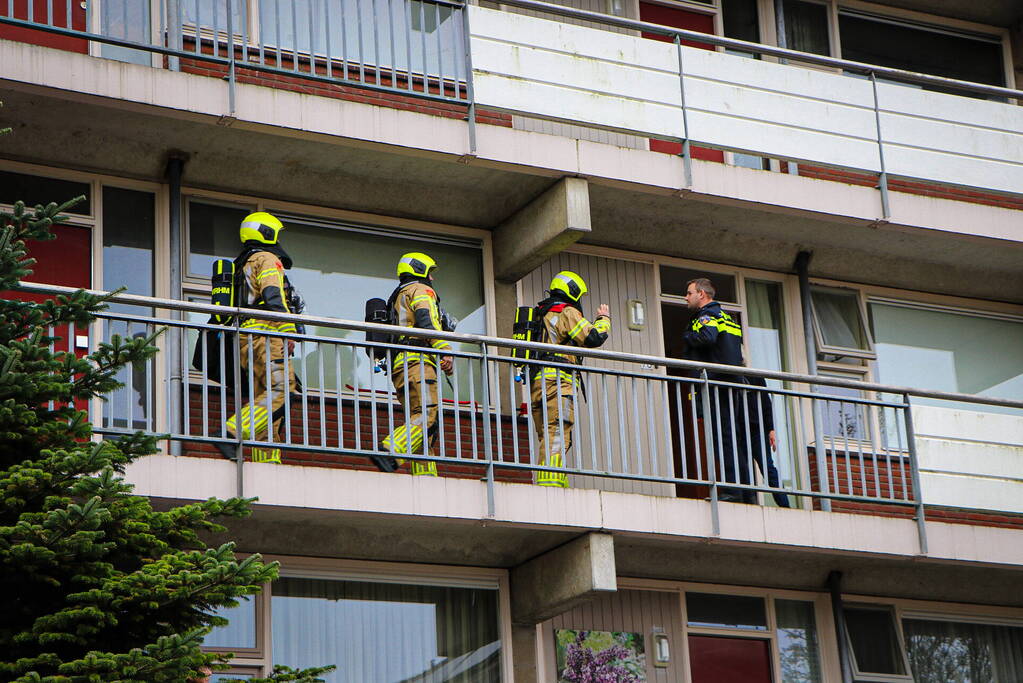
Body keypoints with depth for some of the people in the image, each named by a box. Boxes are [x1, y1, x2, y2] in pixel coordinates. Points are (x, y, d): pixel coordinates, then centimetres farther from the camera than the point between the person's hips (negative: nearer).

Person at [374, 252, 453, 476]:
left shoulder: (398, 297, 34)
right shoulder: (421, 291, 6)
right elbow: (427, 321, -12)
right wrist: (446, 352, -20)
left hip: (398, 365, 10)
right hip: (417, 359, -9)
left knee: (418, 419, 3)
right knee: (426, 415, -21)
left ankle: (424, 475, -8)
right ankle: (389, 453, -37)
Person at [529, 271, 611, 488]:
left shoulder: (541, 314, 25)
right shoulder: (567, 313, -1)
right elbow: (593, 337, -9)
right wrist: (604, 319, 8)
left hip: (537, 383, 9)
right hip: (557, 382, -9)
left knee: (548, 437, 10)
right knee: (557, 436, -16)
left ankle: (545, 486, 6)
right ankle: (551, 484, -27)